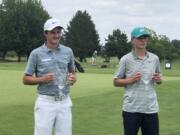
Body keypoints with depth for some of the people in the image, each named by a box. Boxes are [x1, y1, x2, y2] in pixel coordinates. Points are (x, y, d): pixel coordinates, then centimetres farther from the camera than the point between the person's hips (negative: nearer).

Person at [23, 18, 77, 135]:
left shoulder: (68, 51, 7)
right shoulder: (36, 53, -3)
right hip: (46, 102, -3)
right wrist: (42, 79, -17)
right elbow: (26, 79, 1)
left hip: (65, 102, 4)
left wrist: (73, 78, -5)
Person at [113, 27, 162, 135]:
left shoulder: (155, 58, 7)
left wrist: (159, 79, -4)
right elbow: (116, 81, 2)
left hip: (151, 108, 3)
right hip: (131, 108, -3)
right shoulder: (126, 59, -3)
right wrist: (130, 80, -14)